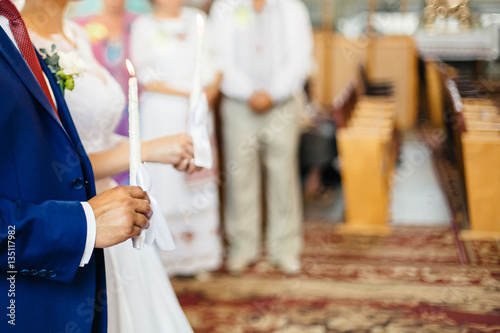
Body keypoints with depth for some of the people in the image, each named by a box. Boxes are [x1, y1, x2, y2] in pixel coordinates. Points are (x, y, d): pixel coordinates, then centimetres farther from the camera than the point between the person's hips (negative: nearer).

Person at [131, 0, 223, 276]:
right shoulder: (143, 26, 2)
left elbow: (214, 65, 8)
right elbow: (147, 79, -4)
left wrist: (210, 92, -10)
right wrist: (189, 93, -8)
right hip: (160, 115, -3)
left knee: (199, 185, 2)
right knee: (163, 180, -3)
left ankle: (198, 255, 8)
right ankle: (165, 257, 4)